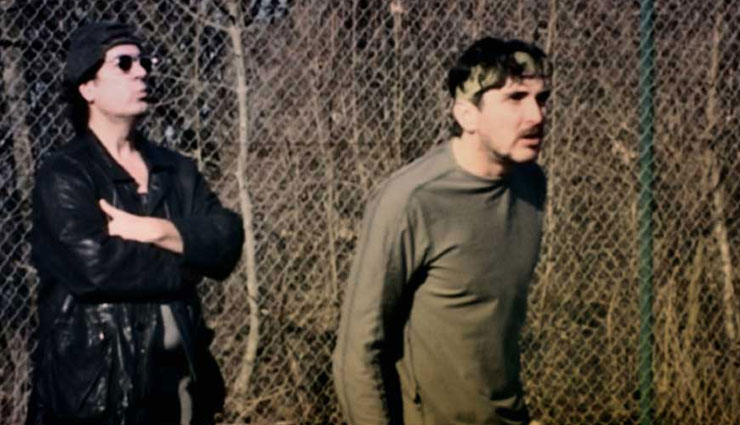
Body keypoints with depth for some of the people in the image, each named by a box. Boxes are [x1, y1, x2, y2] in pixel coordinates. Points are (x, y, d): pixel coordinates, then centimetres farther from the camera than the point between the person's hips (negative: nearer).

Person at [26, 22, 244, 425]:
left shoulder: (176, 170, 12)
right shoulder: (63, 176, -7)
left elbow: (227, 240, -1)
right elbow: (96, 266, -21)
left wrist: (156, 230, -16)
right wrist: (186, 261, -8)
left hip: (182, 373, 6)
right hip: (98, 384, -5)